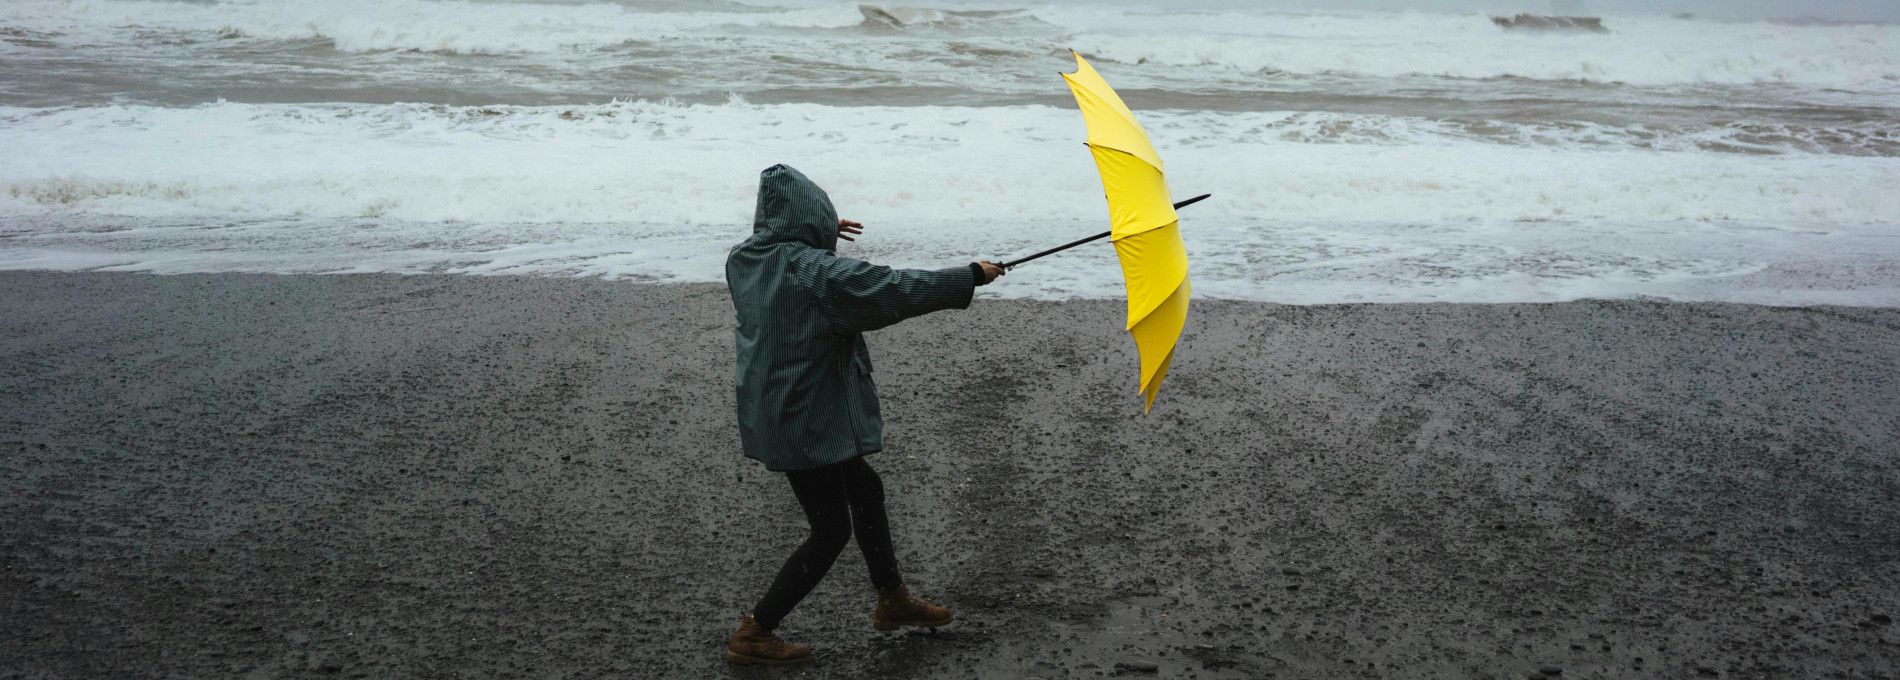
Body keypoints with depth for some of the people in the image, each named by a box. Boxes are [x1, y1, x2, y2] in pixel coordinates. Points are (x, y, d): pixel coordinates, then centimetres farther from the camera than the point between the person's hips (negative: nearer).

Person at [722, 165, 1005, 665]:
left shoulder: (744, 259, 2)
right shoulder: (815, 270, -23)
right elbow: (895, 290, -22)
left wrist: (821, 237, 36)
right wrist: (971, 277, -12)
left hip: (771, 412, 9)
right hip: (806, 421, -9)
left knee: (864, 490, 23)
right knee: (830, 531, 5)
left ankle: (893, 601, 38)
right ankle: (753, 635, 11)